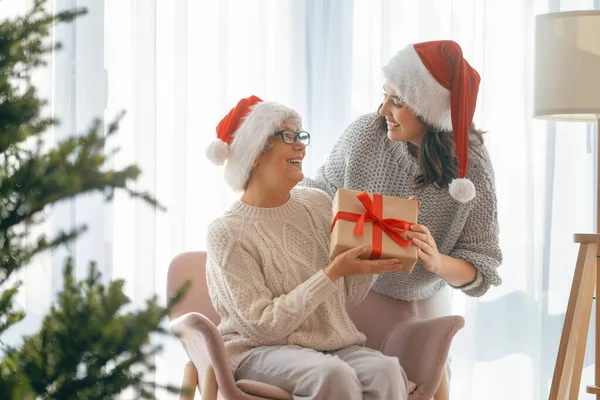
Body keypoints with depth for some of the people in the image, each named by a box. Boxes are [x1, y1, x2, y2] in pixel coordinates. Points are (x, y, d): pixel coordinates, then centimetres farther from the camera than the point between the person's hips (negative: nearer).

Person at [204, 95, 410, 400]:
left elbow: (351, 294, 12)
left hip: (333, 346, 5)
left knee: (387, 370, -29)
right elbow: (263, 324, -15)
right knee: (334, 374, -36)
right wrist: (333, 272, -19)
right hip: (262, 350, -4)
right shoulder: (227, 232, -8)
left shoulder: (317, 204, 9)